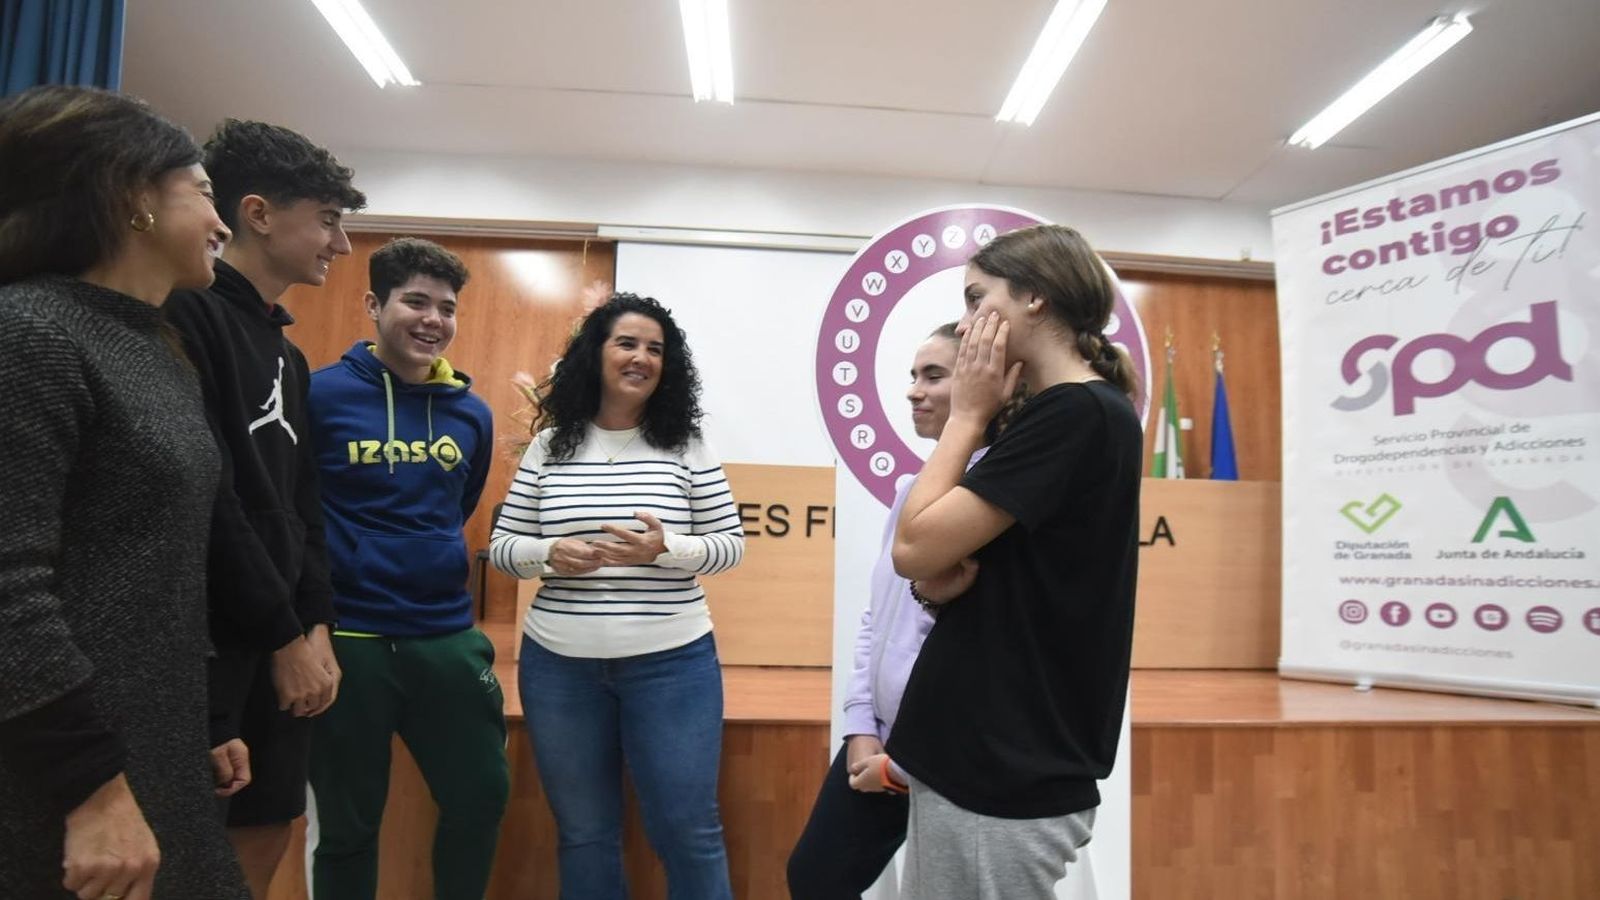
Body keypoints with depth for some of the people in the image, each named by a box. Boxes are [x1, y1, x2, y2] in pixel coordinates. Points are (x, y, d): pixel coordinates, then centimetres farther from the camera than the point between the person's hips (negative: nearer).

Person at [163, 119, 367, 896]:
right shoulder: (183, 315, -11)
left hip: (278, 642, 8)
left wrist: (316, 625, 8)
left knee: (266, 834, 14)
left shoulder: (288, 354, 17)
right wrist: (285, 634, -12)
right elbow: (204, 500, -18)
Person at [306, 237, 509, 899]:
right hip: (346, 638, -3)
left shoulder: (471, 412, 4)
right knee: (348, 822, 14)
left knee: (482, 795, 11)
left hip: (448, 636, 4)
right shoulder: (321, 394, -8)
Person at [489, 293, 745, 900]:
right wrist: (548, 555, -14)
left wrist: (665, 549, -18)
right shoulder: (549, 446, 3)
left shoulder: (687, 448, -2)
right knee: (583, 834, 17)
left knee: (688, 829, 7)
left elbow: (731, 544, -1)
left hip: (670, 663, -2)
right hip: (560, 665, 2)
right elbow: (502, 546, 7)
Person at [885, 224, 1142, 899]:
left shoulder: (1075, 413, -18)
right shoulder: (1084, 412, 13)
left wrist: (968, 412, -10)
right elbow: (937, 571, 13)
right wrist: (947, 577, -10)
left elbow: (913, 550, -19)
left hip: (1006, 772, -9)